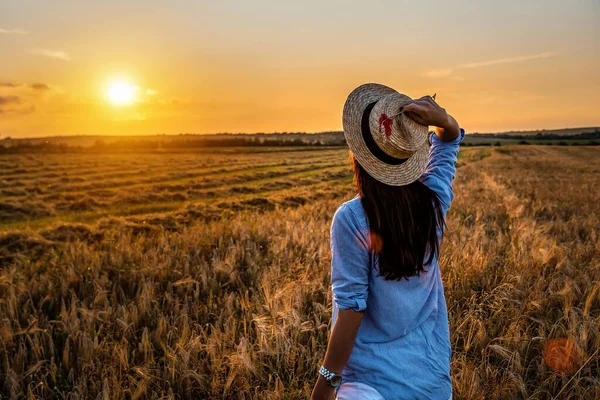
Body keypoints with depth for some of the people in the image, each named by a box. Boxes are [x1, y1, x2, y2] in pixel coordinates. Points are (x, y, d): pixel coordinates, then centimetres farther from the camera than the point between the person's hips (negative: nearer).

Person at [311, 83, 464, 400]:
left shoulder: (351, 219, -21)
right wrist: (441, 118, -11)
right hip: (434, 374, 7)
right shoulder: (434, 201, -6)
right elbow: (451, 138, 11)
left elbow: (351, 307, -19)